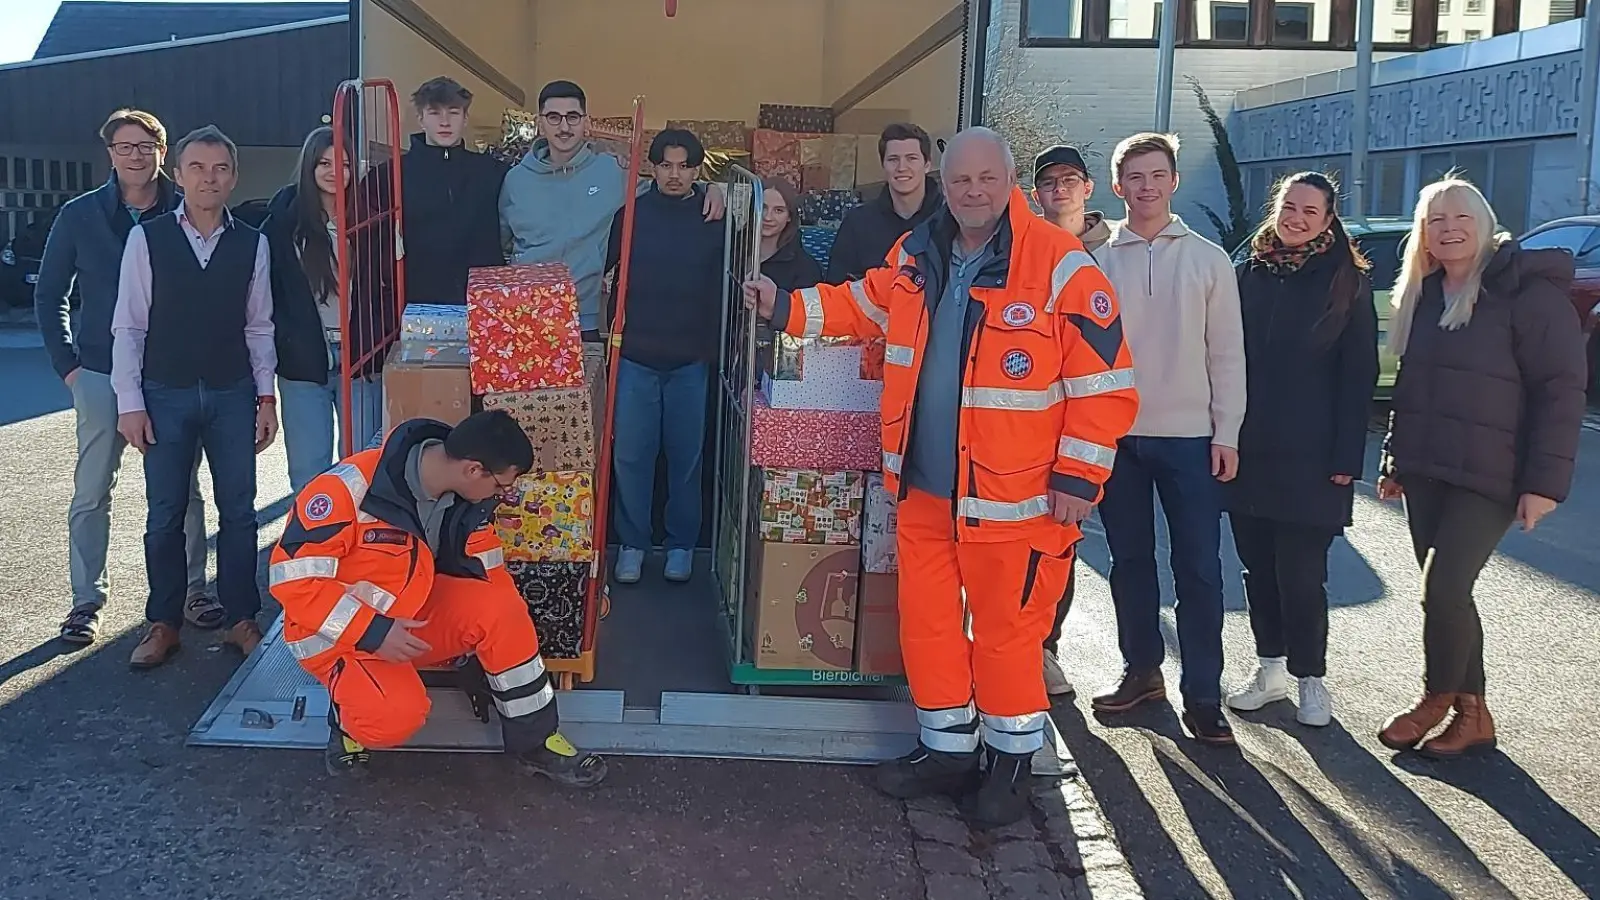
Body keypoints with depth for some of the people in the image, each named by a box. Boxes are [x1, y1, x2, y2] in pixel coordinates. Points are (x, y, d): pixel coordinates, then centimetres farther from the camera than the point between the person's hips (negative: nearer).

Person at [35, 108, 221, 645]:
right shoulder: (80, 215, 1)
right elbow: (49, 296, 7)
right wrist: (68, 364, -1)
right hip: (100, 375, 0)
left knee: (184, 490, 7)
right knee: (91, 492, 4)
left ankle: (192, 590, 20)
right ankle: (87, 600, 15)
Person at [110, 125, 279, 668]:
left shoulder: (252, 244, 2)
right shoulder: (147, 238, -2)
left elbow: (259, 327, 7)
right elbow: (129, 326, -1)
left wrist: (265, 396, 2)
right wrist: (130, 401, -6)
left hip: (233, 395, 1)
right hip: (165, 395, -1)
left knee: (238, 511, 5)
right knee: (165, 515, 6)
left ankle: (241, 619, 18)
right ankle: (164, 623, 20)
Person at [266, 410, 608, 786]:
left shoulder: (467, 498, -9)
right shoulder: (350, 488, -29)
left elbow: (487, 574, 4)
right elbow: (291, 575, -26)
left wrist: (517, 636, -3)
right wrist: (372, 632, -29)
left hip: (414, 612, 5)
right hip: (339, 631, -5)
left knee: (502, 611, -19)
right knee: (398, 715, -31)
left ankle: (535, 739, -4)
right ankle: (348, 719, 4)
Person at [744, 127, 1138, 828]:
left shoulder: (1060, 265, -13)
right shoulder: (917, 256, 6)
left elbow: (1103, 381, -12)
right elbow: (864, 305, 25)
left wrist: (1079, 478, -13)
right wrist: (788, 309, 12)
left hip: (1012, 498, -6)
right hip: (924, 488, 6)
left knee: (1006, 629, 6)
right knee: (926, 621, 14)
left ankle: (1011, 760, 28)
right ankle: (947, 748, 33)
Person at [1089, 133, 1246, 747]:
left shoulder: (1209, 259, 4)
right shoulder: (1099, 263, 4)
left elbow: (1226, 353, 3)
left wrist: (1226, 432, -3)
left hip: (1190, 437, -1)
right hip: (1117, 435, 1)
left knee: (1199, 568, -1)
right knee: (1130, 559, 11)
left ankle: (1202, 696, 6)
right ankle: (1142, 670, 25)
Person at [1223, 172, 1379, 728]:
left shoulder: (1346, 282, 0)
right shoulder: (1249, 273, 9)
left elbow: (1359, 375, -3)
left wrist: (1346, 457, -10)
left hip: (1310, 456, -4)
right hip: (1247, 450, 4)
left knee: (1300, 573, -3)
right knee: (1258, 567, 10)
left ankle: (1310, 678, 14)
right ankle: (1271, 669, 24)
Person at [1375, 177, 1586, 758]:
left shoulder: (1529, 291, -9)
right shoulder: (1423, 294, 12)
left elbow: (1560, 390, -12)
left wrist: (1544, 481, -17)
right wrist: (1396, 460, 16)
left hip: (1488, 476, -6)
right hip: (1424, 471, 7)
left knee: (1443, 588, -12)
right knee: (1446, 592, 9)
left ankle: (1439, 699, 11)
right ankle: (1471, 714, 22)